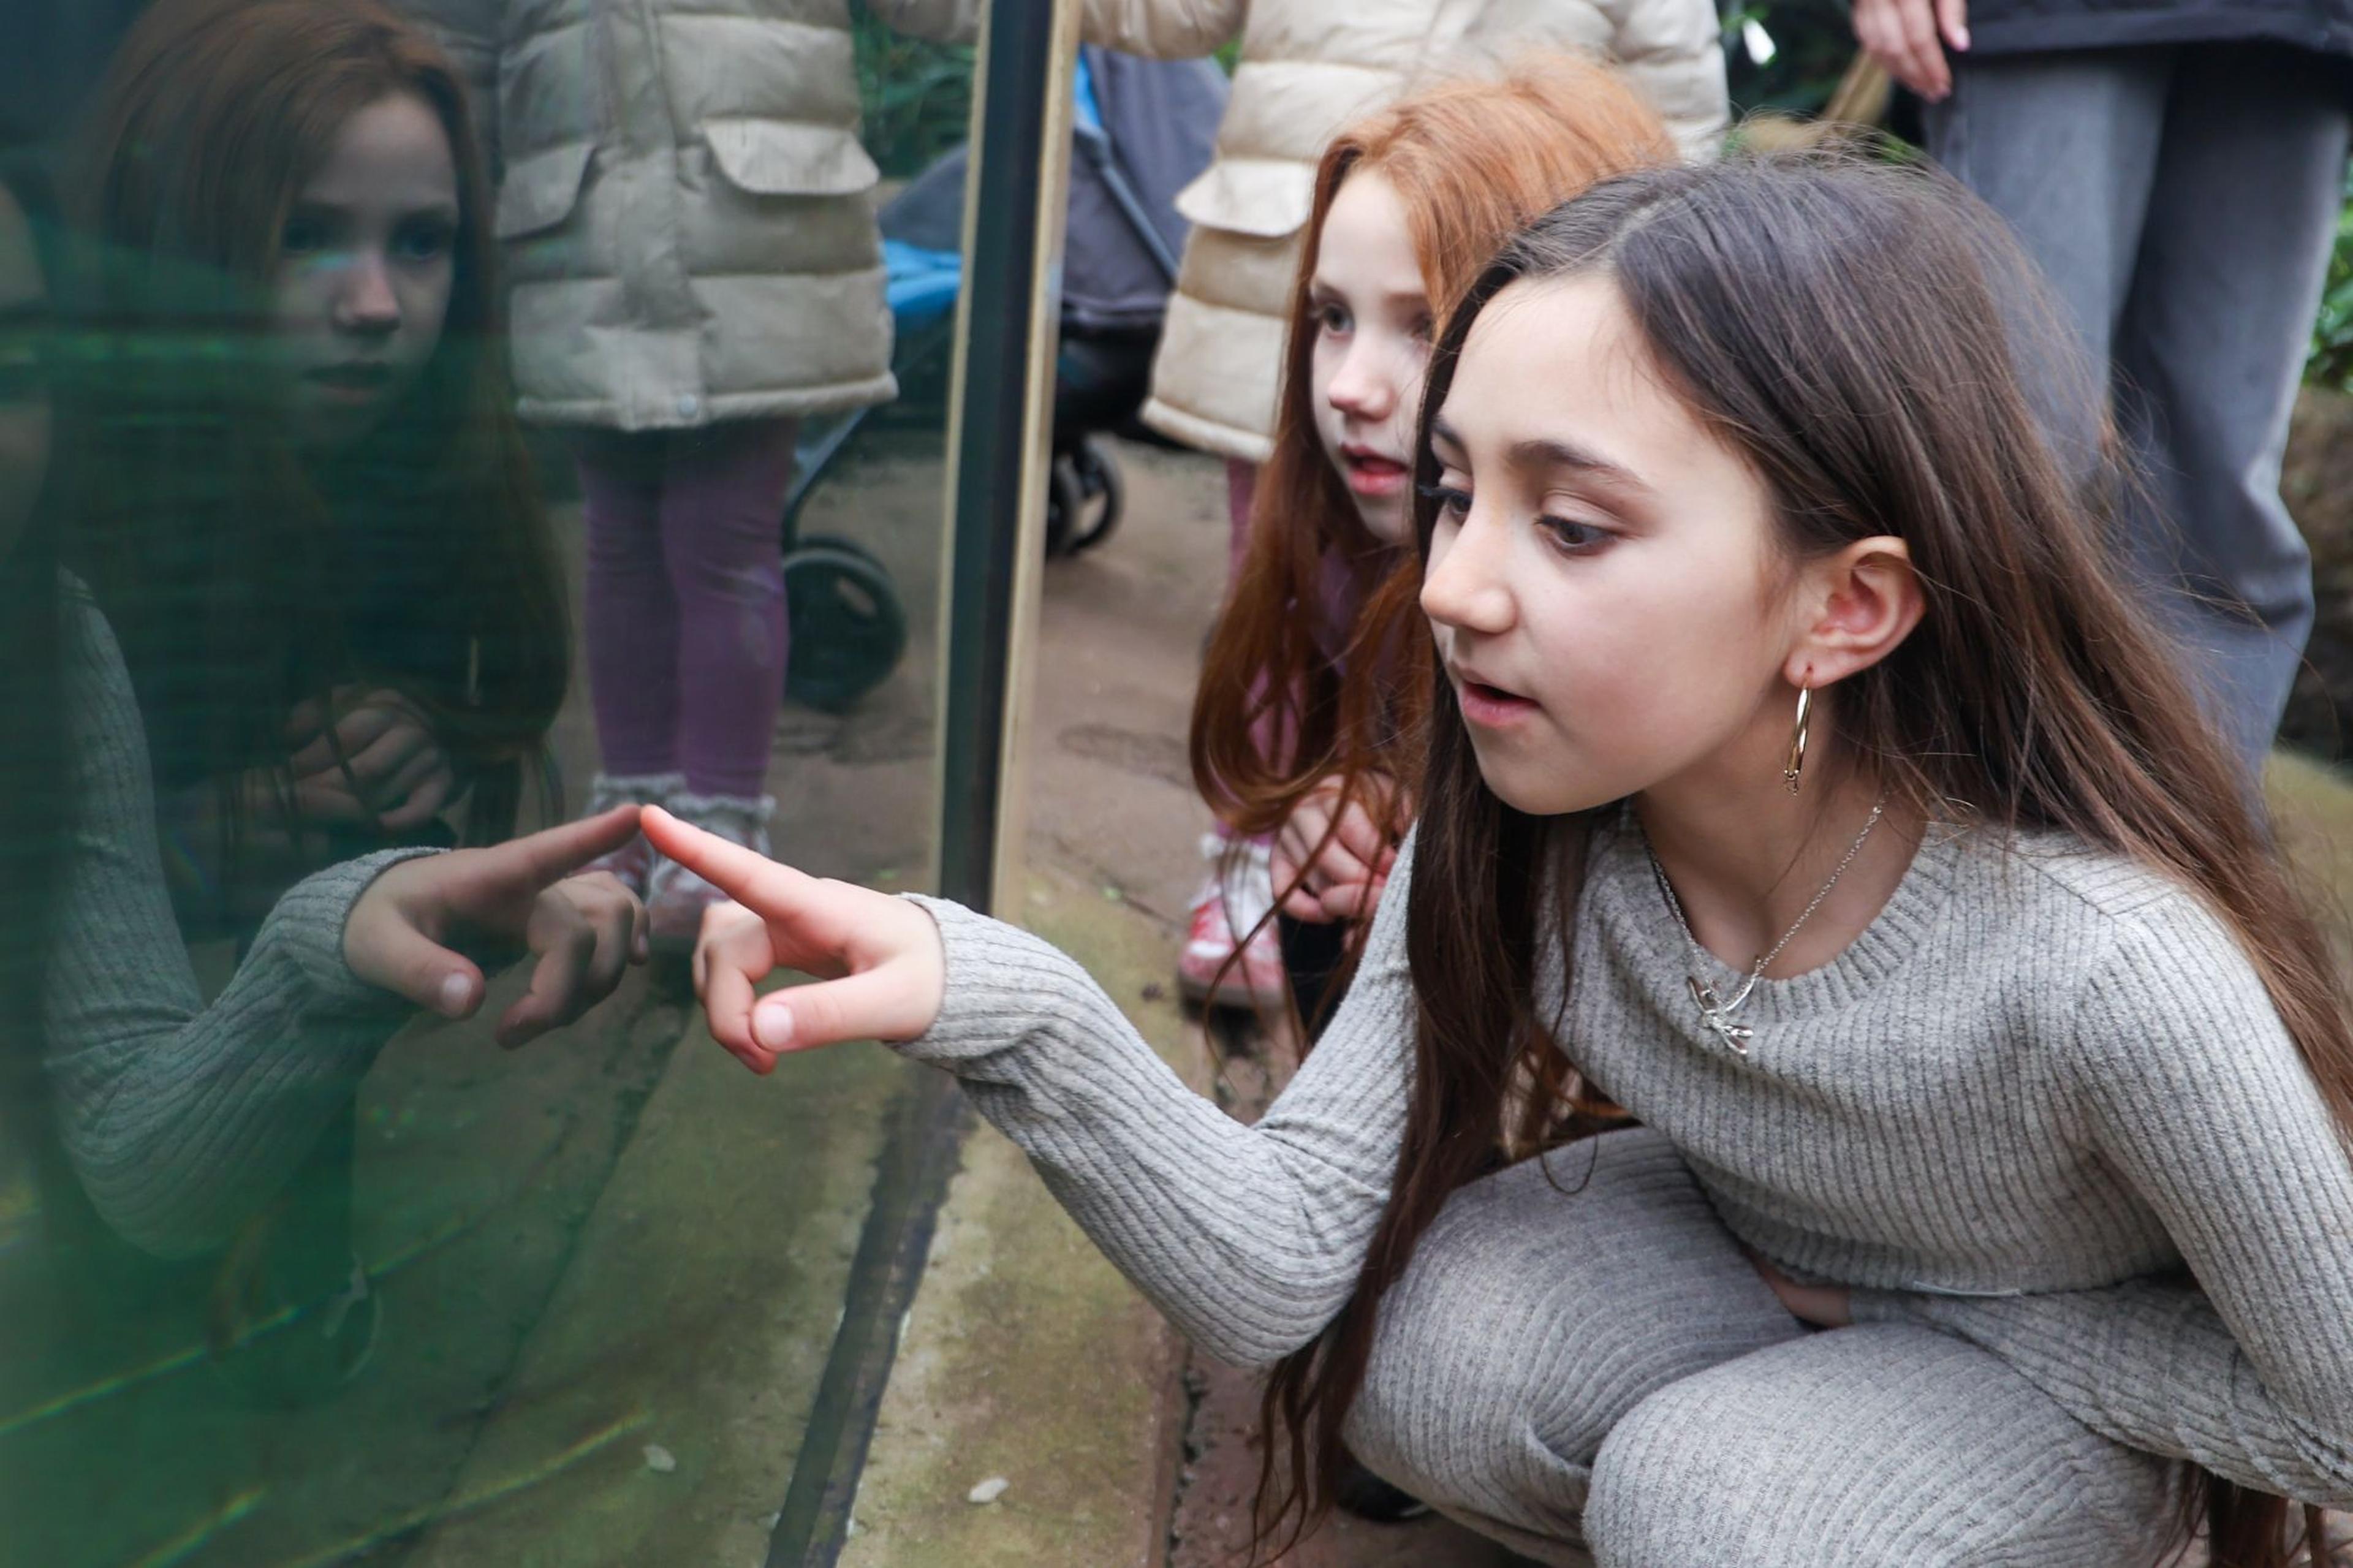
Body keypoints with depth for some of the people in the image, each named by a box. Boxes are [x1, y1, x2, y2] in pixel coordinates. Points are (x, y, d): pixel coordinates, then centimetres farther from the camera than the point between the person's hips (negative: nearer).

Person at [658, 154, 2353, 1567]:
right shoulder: (1513, 831, -22)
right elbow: (1287, 1267, -23)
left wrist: (1859, 1315, -17)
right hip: (1742, 1249, 4)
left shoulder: (2106, 967, -36)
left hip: (2071, 1378, -3)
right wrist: (1006, 1009, -38)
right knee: (1417, 1356, -22)